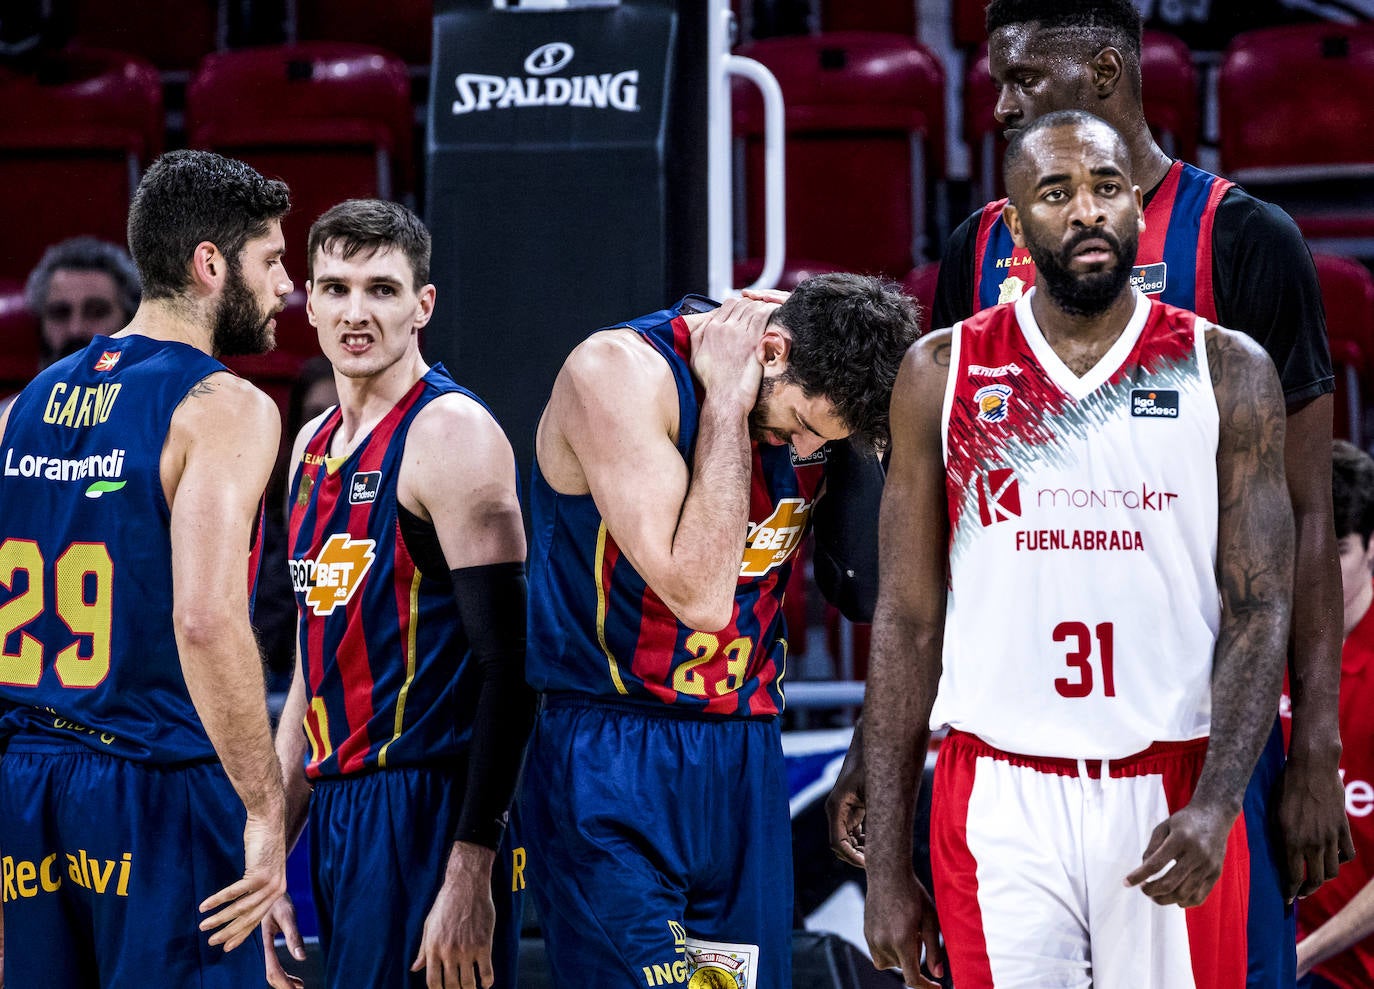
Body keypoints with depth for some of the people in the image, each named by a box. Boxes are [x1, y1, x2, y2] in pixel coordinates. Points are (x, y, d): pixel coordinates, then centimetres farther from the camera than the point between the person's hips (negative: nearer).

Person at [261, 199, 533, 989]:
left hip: (428, 809, -8)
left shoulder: (451, 433, -10)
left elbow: (508, 663, -17)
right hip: (339, 816, 8)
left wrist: (471, 874, -23)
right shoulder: (315, 447, 16)